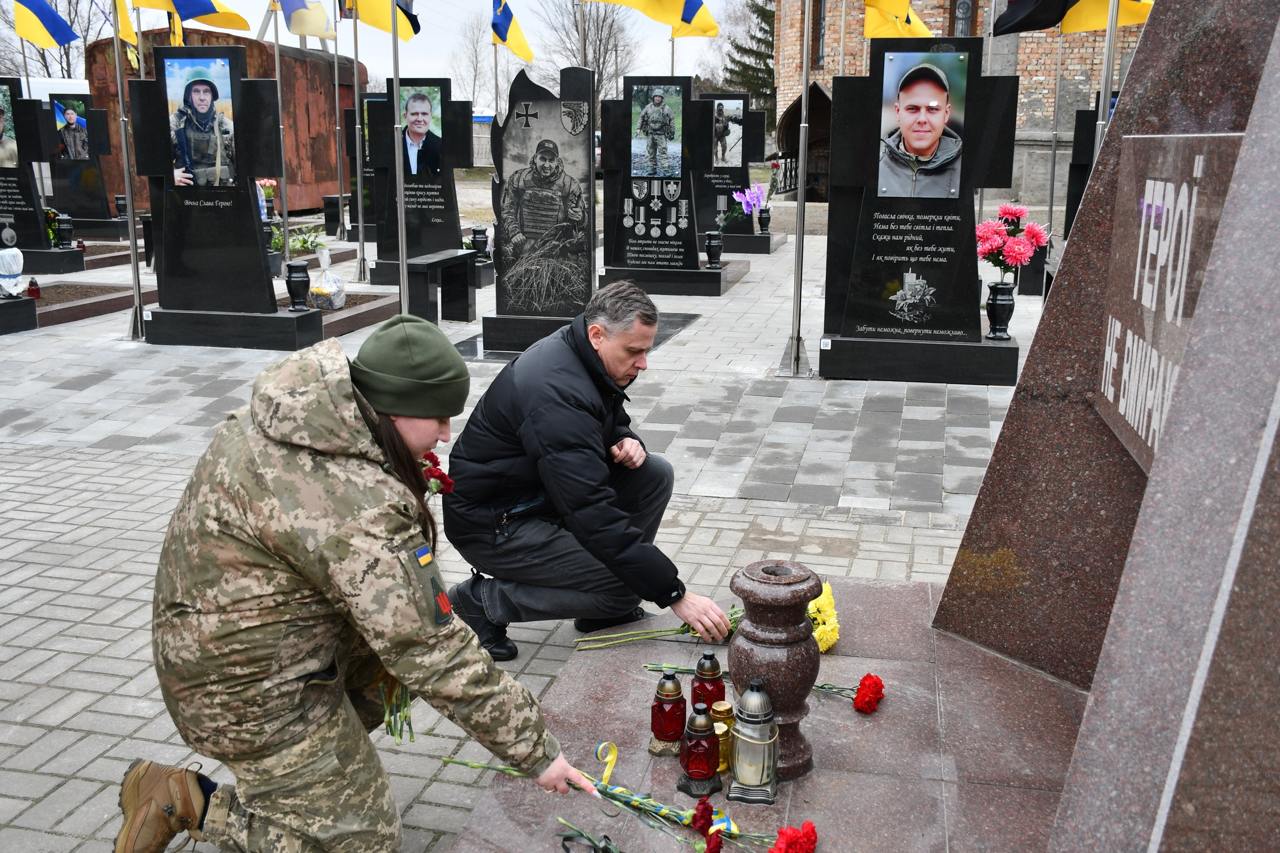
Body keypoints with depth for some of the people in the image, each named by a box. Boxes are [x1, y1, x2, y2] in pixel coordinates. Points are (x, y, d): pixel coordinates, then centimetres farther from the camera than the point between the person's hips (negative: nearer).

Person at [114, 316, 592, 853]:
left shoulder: (297, 410, -6)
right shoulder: (358, 507, -32)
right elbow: (435, 657, -28)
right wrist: (536, 752, -19)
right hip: (250, 689, -9)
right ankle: (183, 801, 5)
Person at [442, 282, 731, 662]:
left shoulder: (579, 357, -2)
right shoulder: (556, 393, -32)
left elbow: (613, 421, 19)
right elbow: (593, 516, -35)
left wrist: (626, 442, -9)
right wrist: (675, 595, -33)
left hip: (542, 492, 9)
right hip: (492, 523, -9)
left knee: (655, 474, -2)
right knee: (622, 590, -16)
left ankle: (606, 608, 7)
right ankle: (484, 600, -4)